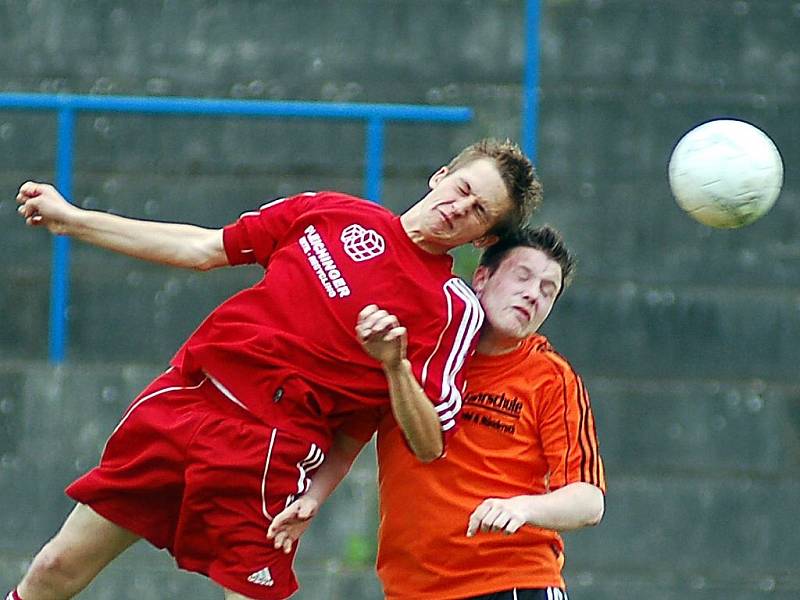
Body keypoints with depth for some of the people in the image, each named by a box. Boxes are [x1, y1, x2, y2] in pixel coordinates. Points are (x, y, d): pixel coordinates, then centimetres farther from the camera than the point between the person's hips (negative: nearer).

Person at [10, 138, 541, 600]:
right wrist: (72, 220, 19)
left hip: (271, 448, -4)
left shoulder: (455, 311, -2)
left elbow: (429, 446, -7)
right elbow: (203, 249, 18)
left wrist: (395, 366, -25)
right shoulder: (334, 212, 11)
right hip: (183, 393, 4)